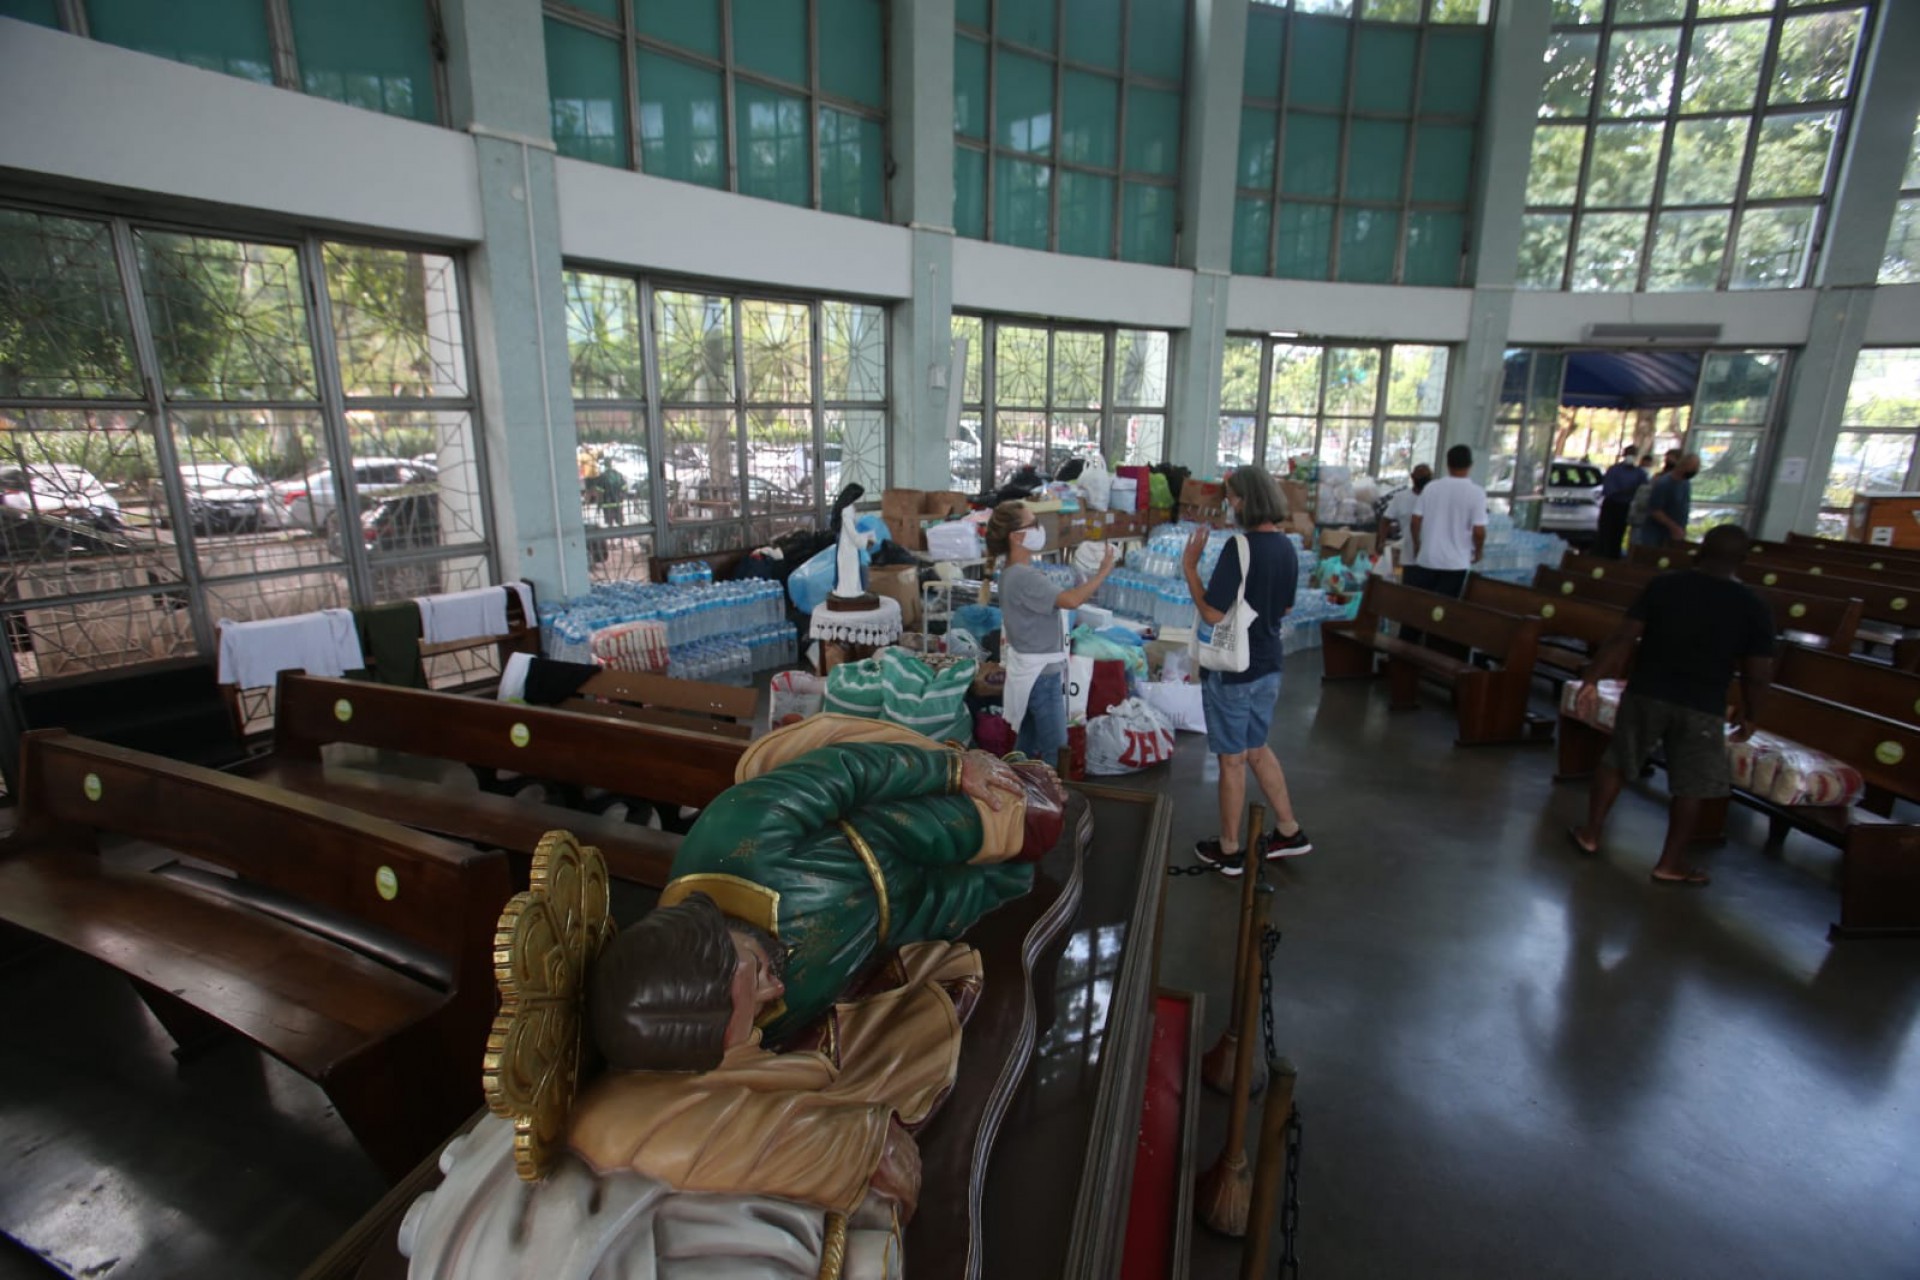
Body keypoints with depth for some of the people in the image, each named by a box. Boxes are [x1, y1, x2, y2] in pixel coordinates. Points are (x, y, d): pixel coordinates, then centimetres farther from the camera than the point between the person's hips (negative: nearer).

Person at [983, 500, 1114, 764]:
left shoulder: (1019, 572, 9)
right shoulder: (1022, 577, -23)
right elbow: (1072, 600, -31)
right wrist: (1104, 571, -20)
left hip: (1035, 669, 10)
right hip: (1040, 673, -10)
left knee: (1027, 742, 18)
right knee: (1054, 747, -1)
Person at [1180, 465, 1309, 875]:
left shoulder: (1240, 548, -22)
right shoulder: (1286, 548, 3)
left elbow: (1213, 613, -22)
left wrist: (1189, 566, -14)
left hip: (1232, 670, -8)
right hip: (1268, 665, 8)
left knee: (1232, 760, 6)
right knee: (1257, 748, 24)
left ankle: (1229, 850, 21)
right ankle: (1289, 831, 33)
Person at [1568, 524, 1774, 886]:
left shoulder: (1662, 586, -4)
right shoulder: (1753, 608, -4)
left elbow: (1622, 640, -8)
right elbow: (1758, 674, -1)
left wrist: (1592, 680, -4)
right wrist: (1749, 717, 13)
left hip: (1646, 694, 1)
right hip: (1702, 708, -1)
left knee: (1616, 762, 17)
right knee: (1691, 786, 11)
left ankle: (1590, 834, 24)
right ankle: (1670, 864, 18)